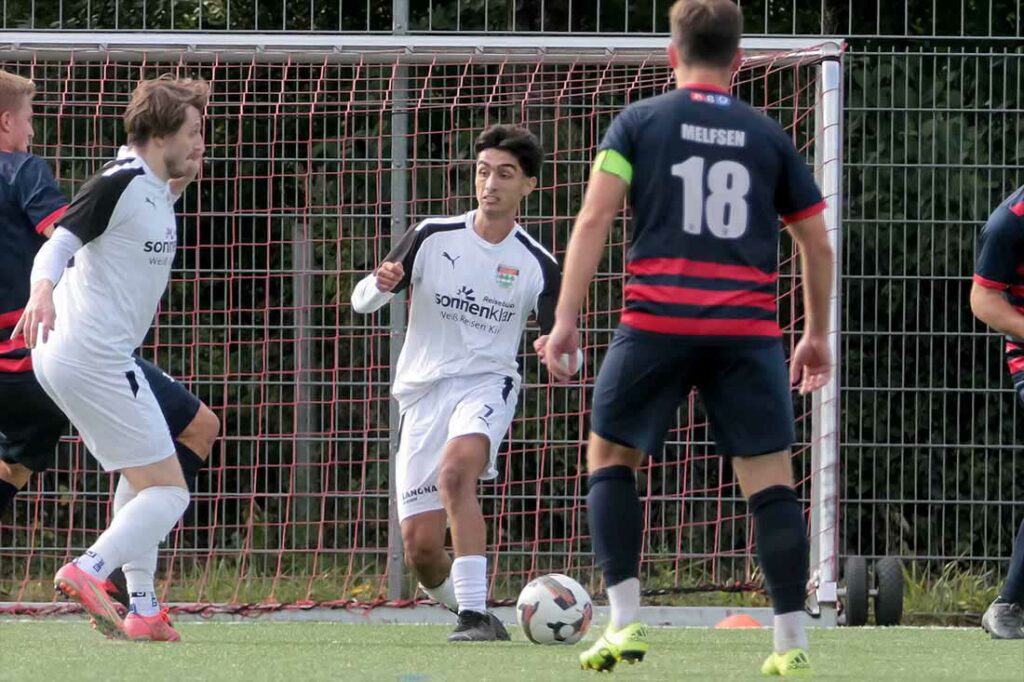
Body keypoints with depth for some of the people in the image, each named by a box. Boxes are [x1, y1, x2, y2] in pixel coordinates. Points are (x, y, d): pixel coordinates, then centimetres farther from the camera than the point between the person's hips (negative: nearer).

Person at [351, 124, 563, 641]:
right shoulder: (434, 238, 0)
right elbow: (361, 301, 3)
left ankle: (476, 615, -37)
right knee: (420, 548, -3)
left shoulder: (536, 265, 0)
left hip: (487, 385, -2)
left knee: (455, 470, -36)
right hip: (424, 391, 2)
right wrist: (380, 285, -21)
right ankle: (466, 610, 30)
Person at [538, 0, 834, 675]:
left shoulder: (638, 122, 6)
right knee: (771, 478, 4)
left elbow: (594, 218, -5)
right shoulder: (769, 136, 12)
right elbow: (818, 245, 15)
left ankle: (626, 623, 3)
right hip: (748, 332, 1)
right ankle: (792, 642, -3)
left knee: (610, 455, 15)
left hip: (657, 322, -1)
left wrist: (566, 320, -5)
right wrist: (817, 335, 27)